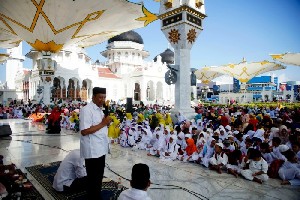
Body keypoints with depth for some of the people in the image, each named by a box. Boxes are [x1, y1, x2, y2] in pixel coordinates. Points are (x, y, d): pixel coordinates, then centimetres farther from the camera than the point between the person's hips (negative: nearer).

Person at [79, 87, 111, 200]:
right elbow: (84, 131, -25)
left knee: (99, 177, 22)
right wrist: (103, 123, -22)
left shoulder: (101, 109, 11)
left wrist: (107, 122, 2)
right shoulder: (87, 110, -17)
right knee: (93, 178, 8)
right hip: (92, 151, -9)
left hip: (101, 149, 9)